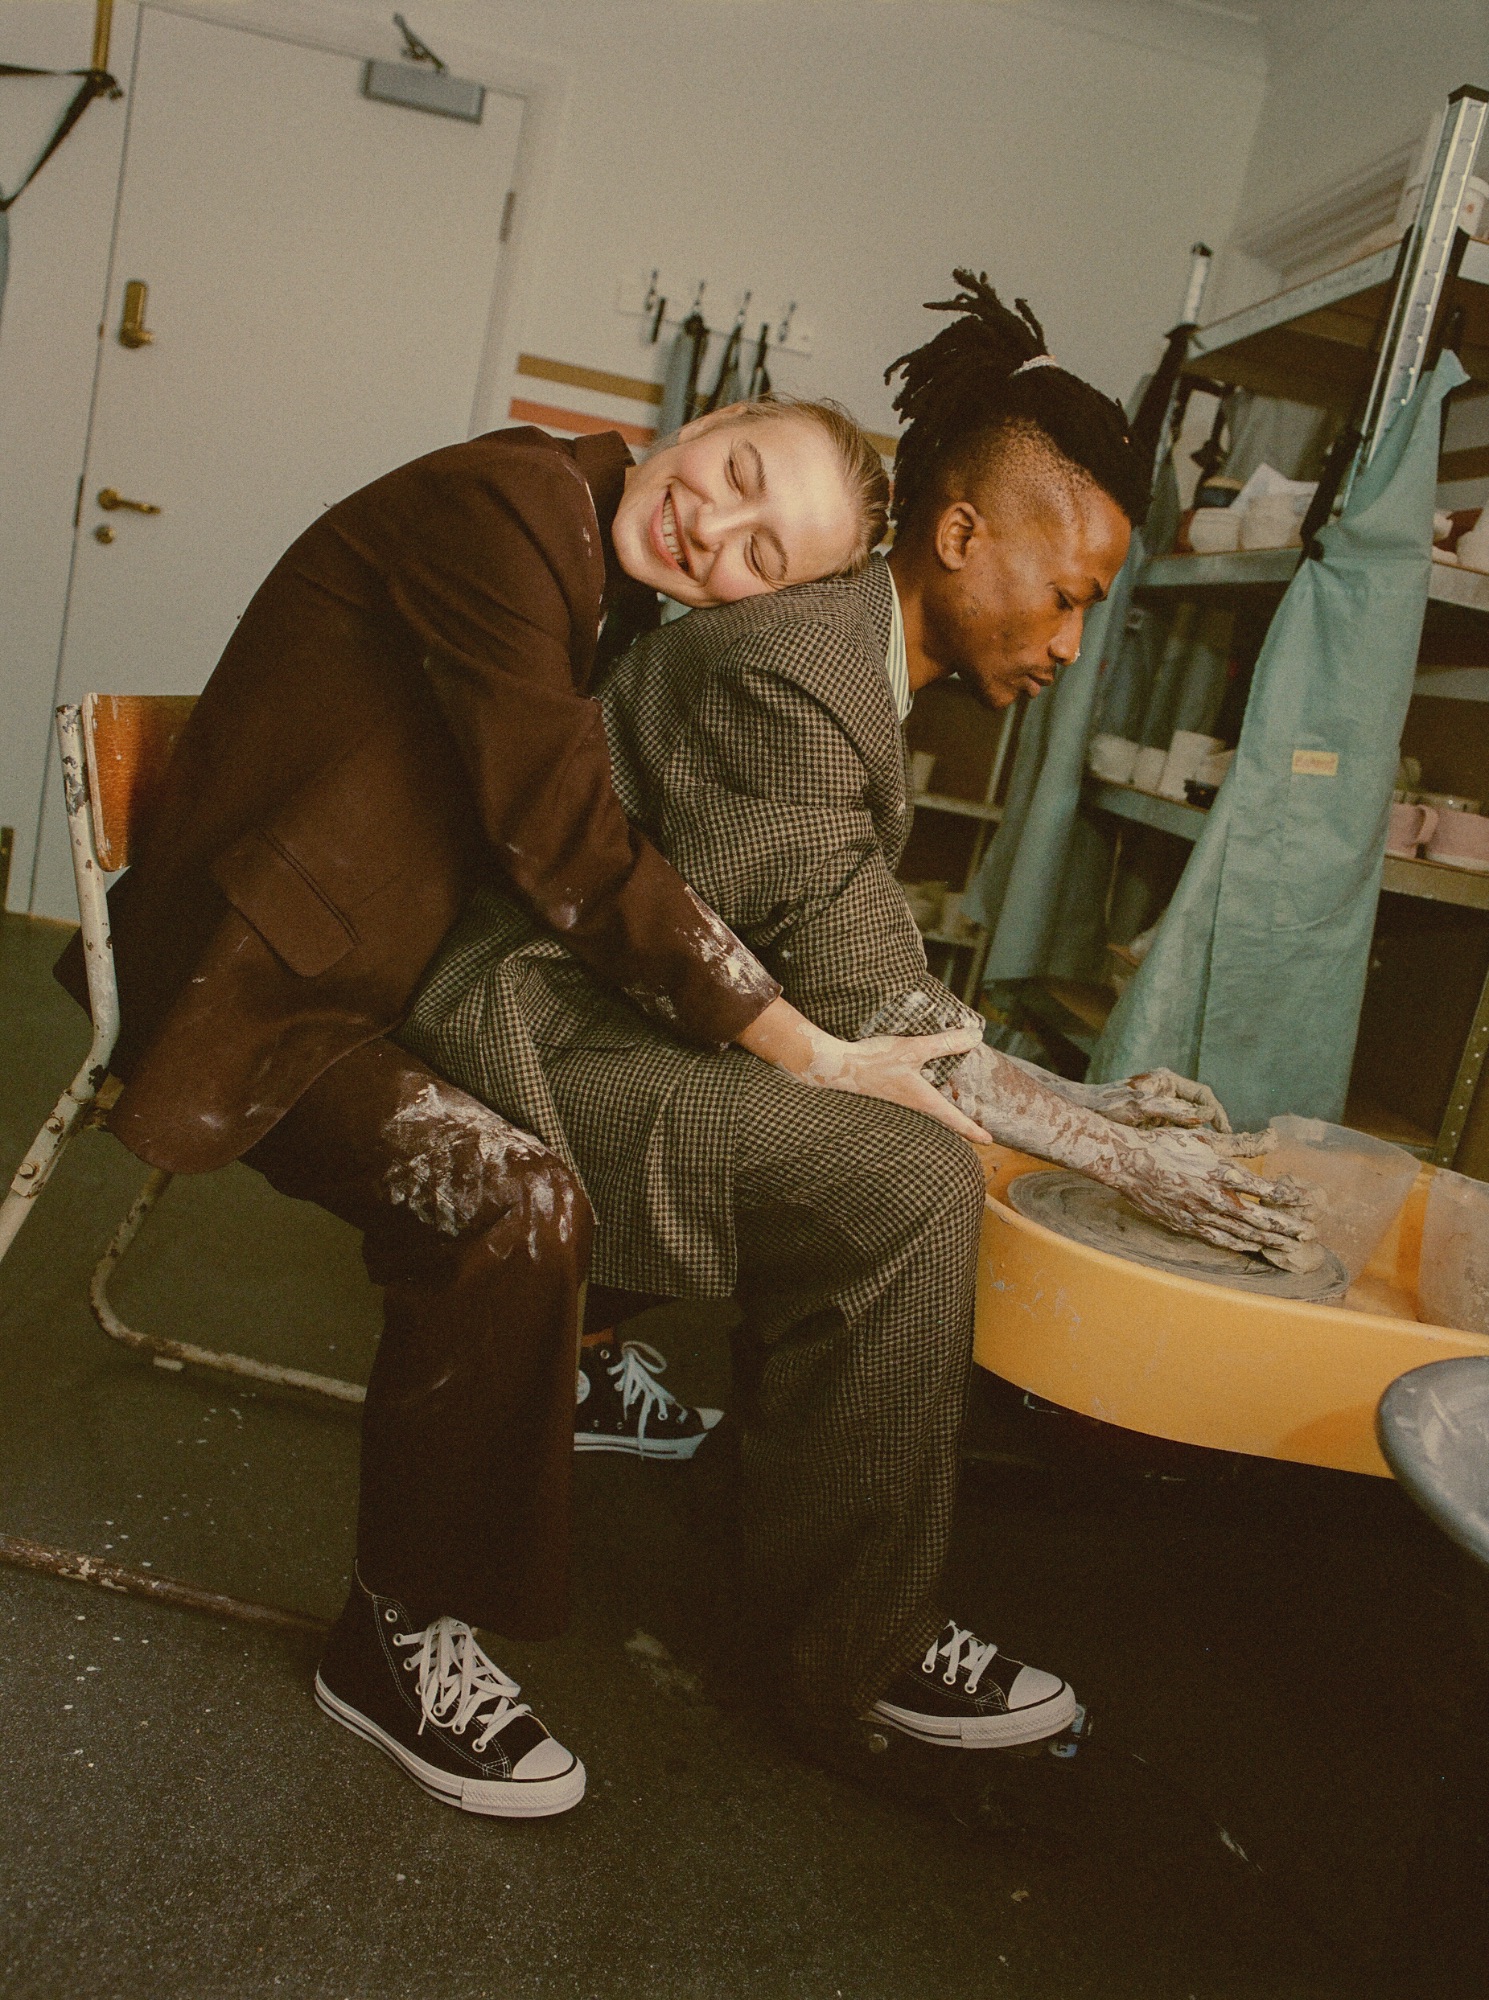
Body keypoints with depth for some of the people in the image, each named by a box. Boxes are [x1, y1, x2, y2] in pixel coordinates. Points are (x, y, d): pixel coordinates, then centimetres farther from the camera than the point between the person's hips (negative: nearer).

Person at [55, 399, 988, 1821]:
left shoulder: (600, 596, 9)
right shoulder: (501, 506, -19)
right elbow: (571, 850, -24)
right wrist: (808, 1052, -23)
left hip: (384, 974, 10)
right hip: (253, 991, -10)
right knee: (519, 1209, -29)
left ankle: (586, 1374, 33)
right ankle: (396, 1640, -9)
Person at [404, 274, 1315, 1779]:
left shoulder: (861, 668, 9)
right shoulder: (787, 673, -22)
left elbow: (881, 988, 10)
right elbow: (868, 1012, -22)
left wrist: (1085, 1099, 5)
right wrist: (1118, 1156, -16)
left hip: (634, 1013, 11)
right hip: (537, 1029, -11)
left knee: (920, 1139, 16)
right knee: (907, 1182, -25)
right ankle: (855, 1655, -8)